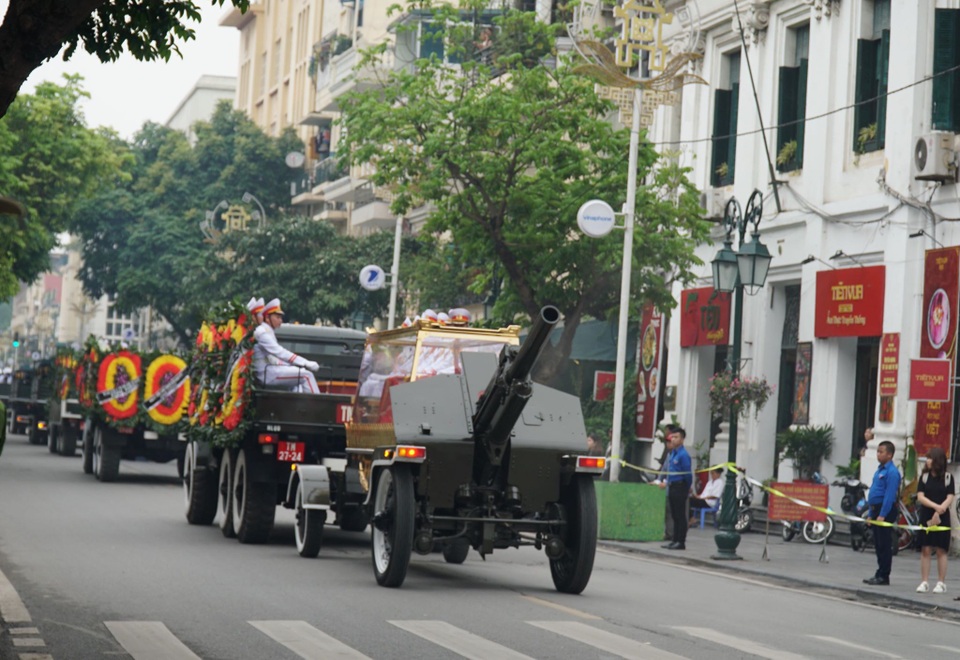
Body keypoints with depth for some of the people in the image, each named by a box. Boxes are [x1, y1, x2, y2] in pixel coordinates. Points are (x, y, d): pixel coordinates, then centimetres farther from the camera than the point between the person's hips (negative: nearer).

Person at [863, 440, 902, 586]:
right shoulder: (880, 470, 17)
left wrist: (882, 515, -23)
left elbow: (890, 495, -19)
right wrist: (871, 514, 19)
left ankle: (883, 576, -2)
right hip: (876, 510, 10)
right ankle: (880, 574, 17)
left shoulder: (892, 472, -13)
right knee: (878, 545, 12)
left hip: (886, 511, -10)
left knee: (884, 545, -5)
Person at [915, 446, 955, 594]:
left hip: (942, 518, -2)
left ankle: (941, 583, 5)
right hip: (926, 517, 2)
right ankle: (924, 582, 4)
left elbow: (950, 499, -6)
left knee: (941, 550, 0)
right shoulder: (924, 477, 6)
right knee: (925, 549, 0)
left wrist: (938, 512, -18)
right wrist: (935, 506, -18)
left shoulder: (948, 477, 1)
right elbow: (920, 497, -3)